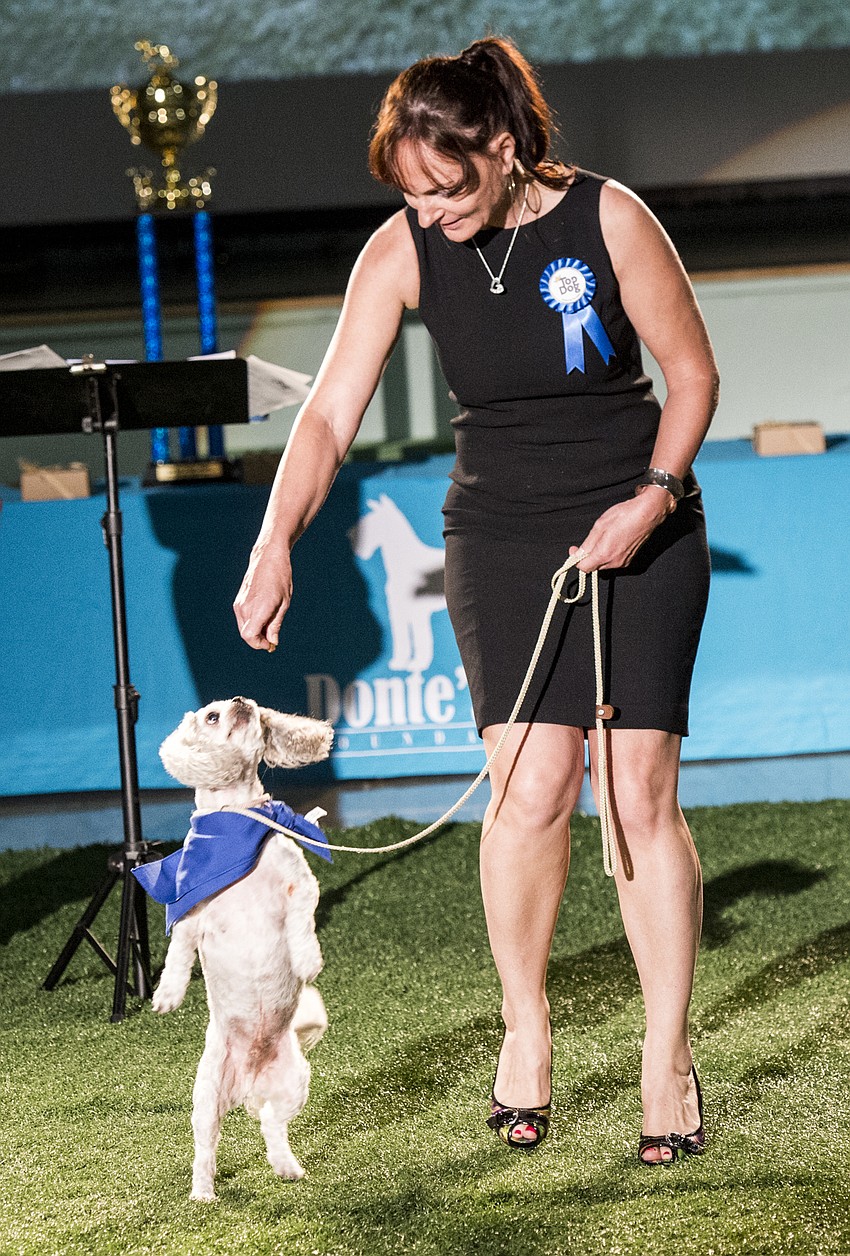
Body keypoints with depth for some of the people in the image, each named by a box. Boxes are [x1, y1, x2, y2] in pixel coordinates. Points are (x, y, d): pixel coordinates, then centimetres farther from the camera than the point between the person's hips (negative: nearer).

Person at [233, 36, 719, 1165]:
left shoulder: (609, 220, -13)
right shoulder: (404, 252, -7)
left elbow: (693, 372, -3)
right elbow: (331, 414, -9)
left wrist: (654, 498, -16)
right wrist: (276, 545, -22)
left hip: (640, 529, -1)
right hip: (503, 536, 1)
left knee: (641, 796, -6)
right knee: (532, 791, -13)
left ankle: (669, 1057, 6)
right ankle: (524, 1023, 10)